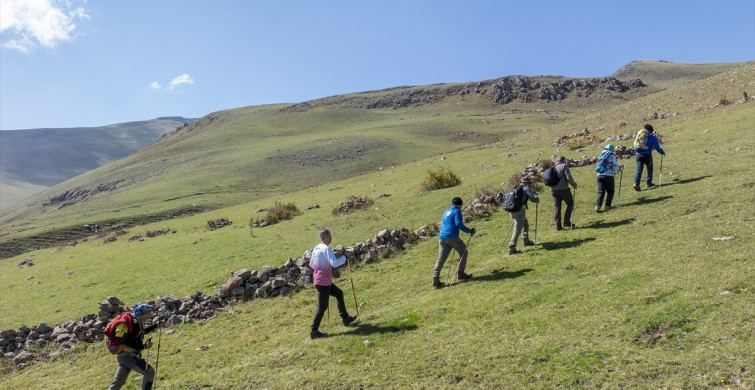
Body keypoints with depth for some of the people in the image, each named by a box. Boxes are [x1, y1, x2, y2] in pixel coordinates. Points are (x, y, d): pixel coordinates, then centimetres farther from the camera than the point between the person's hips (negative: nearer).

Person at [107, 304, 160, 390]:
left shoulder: (137, 323, 10)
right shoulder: (136, 325, -19)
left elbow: (142, 331, 30)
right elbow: (127, 342, -24)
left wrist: (156, 325, 27)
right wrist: (143, 346, -26)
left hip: (122, 356, 10)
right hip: (128, 356, -10)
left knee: (117, 383, 15)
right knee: (149, 372, -4)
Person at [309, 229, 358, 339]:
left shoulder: (316, 249, 9)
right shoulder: (326, 249, -19)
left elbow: (311, 265, 18)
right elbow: (334, 263, -29)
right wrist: (344, 257, -13)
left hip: (318, 280, 10)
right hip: (323, 282, -10)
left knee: (339, 293, 22)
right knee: (322, 307, -1)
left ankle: (345, 318, 30)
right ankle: (314, 331, 6)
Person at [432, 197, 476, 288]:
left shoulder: (446, 212, 25)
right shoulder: (457, 211, 2)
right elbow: (458, 224, -12)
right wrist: (470, 231, -7)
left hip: (441, 237, 7)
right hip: (452, 237, -7)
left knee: (441, 258, 2)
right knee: (463, 251, 13)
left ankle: (435, 279, -8)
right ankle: (460, 273, 9)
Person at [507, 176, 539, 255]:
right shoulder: (526, 189, 1)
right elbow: (532, 198, -9)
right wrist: (537, 199, 13)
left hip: (511, 210, 8)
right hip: (519, 210, -8)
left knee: (525, 224, 28)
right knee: (517, 230, -7)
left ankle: (525, 241, 40)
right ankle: (512, 248, -10)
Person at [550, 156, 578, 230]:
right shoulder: (564, 166, -2)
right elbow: (568, 177, -12)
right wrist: (574, 184, 3)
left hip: (553, 190, 6)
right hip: (563, 189, -5)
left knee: (557, 207, 7)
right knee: (570, 203, 13)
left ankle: (558, 225, 4)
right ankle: (567, 222, 5)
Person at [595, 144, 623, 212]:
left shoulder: (601, 156, 19)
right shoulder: (611, 156, 1)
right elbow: (615, 166, -7)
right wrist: (621, 168, 13)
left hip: (599, 175, 4)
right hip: (608, 176, -4)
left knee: (600, 191, 0)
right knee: (610, 191, 11)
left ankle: (597, 206, -18)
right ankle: (607, 206, 3)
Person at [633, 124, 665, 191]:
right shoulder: (653, 137, 4)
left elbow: (635, 145, 23)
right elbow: (657, 147, 3)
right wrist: (662, 152, 14)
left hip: (638, 154, 3)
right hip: (647, 155, -3)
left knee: (639, 170, -1)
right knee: (650, 169, 16)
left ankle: (636, 183, -17)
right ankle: (648, 183, 18)